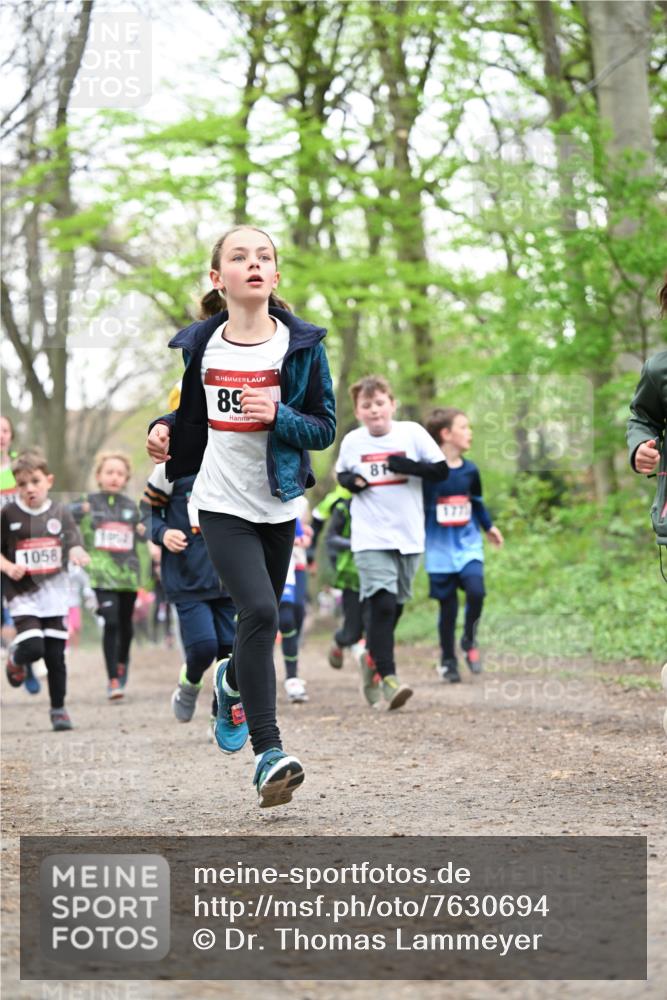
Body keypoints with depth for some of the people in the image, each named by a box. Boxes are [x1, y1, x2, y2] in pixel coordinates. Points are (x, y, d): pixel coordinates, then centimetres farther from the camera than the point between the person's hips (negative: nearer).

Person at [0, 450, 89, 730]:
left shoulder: (60, 513, 2)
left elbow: (74, 544, -2)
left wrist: (78, 554, -25)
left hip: (54, 593, 2)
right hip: (22, 593, -2)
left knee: (55, 655, 4)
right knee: (33, 647, -17)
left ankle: (58, 709, 17)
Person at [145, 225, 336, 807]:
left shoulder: (302, 344, -4)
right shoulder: (199, 345, 0)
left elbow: (325, 428, -1)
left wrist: (278, 415, -20)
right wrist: (164, 430, -5)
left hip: (279, 505, 2)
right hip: (222, 503, -2)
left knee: (262, 618, 15)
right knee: (259, 611, -19)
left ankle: (233, 682, 50)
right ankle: (268, 751, -16)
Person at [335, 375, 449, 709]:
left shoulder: (412, 432, -2)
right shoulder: (352, 441, 2)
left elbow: (441, 470, -1)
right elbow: (341, 473, 20)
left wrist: (411, 467, -18)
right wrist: (350, 481, -3)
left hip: (409, 536, 2)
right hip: (370, 538, -2)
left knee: (394, 605, 14)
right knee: (381, 604, -17)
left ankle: (372, 658, 37)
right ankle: (388, 677, -19)